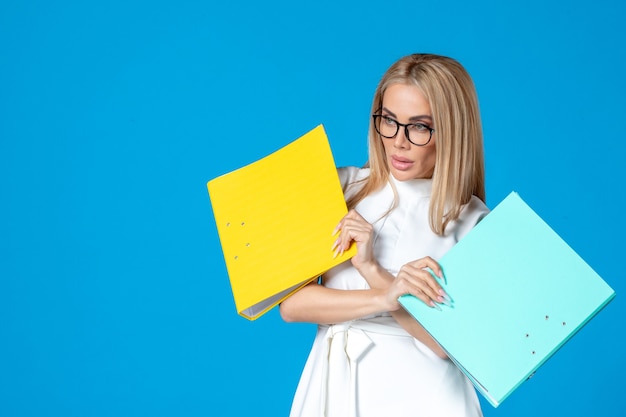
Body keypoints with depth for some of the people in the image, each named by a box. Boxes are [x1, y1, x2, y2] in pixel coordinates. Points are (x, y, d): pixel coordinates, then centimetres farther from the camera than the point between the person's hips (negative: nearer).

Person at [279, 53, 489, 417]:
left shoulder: (475, 224, -8)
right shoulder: (343, 189, -1)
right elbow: (292, 303, -7)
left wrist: (373, 270, -18)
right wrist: (383, 298, -19)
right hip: (335, 383, 2)